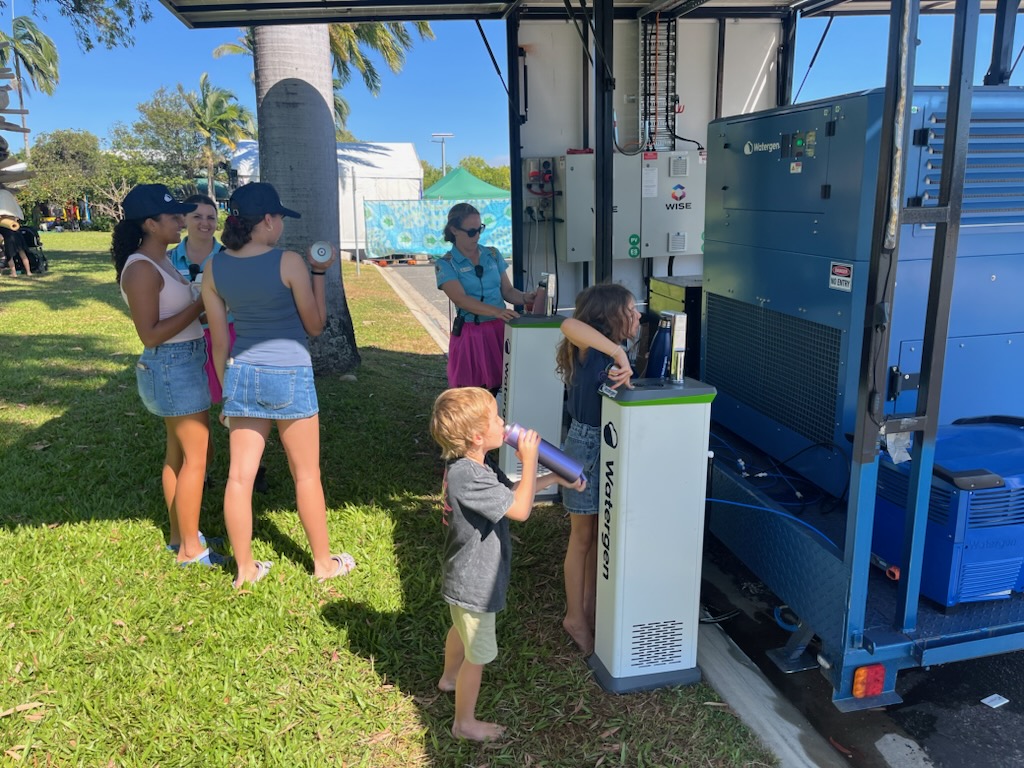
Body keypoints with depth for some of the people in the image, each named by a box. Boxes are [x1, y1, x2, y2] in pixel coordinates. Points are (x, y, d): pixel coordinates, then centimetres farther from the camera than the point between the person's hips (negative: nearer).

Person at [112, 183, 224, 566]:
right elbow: (151, 334, -22)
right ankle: (190, 549, 9)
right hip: (172, 367, -10)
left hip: (184, 363, 10)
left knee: (178, 452, 16)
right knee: (195, 456, -2)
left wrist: (201, 300, 3)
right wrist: (200, 304, -19)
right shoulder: (141, 269, -18)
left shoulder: (161, 261, 11)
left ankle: (179, 535, 28)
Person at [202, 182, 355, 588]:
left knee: (240, 475, 9)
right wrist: (319, 272, 4)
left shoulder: (215, 267, 1)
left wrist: (227, 388, 17)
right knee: (306, 475, 9)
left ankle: (245, 568, 22)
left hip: (241, 374, 5)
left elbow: (219, 340, 6)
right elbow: (315, 325, -3)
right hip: (289, 374, -4)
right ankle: (324, 562, 23)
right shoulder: (289, 262, -13)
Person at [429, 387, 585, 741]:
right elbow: (520, 509, -34)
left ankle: (449, 678, 61)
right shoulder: (468, 477, -35)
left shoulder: (473, 466, -3)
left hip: (463, 579, 10)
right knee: (478, 655, 8)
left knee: (462, 629, 35)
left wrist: (553, 479, 6)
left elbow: (510, 491, 11)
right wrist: (529, 459, -27)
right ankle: (464, 723, 28)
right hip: (474, 584, -10)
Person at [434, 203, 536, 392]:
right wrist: (496, 311, -33)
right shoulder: (445, 264, -5)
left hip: (499, 330, 4)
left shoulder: (493, 255, 8)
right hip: (470, 335, -3)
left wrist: (525, 298, -14)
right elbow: (461, 299, -19)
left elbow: (507, 290, 8)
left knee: (498, 388, 3)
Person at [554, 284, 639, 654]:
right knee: (582, 536, 6)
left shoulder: (614, 352, 5)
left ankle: (591, 605, 36)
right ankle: (575, 616, 24)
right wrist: (619, 353, -44)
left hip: (610, 446, 8)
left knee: (599, 533, 19)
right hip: (586, 446, -8)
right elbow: (570, 325, -44)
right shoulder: (590, 349, -21)